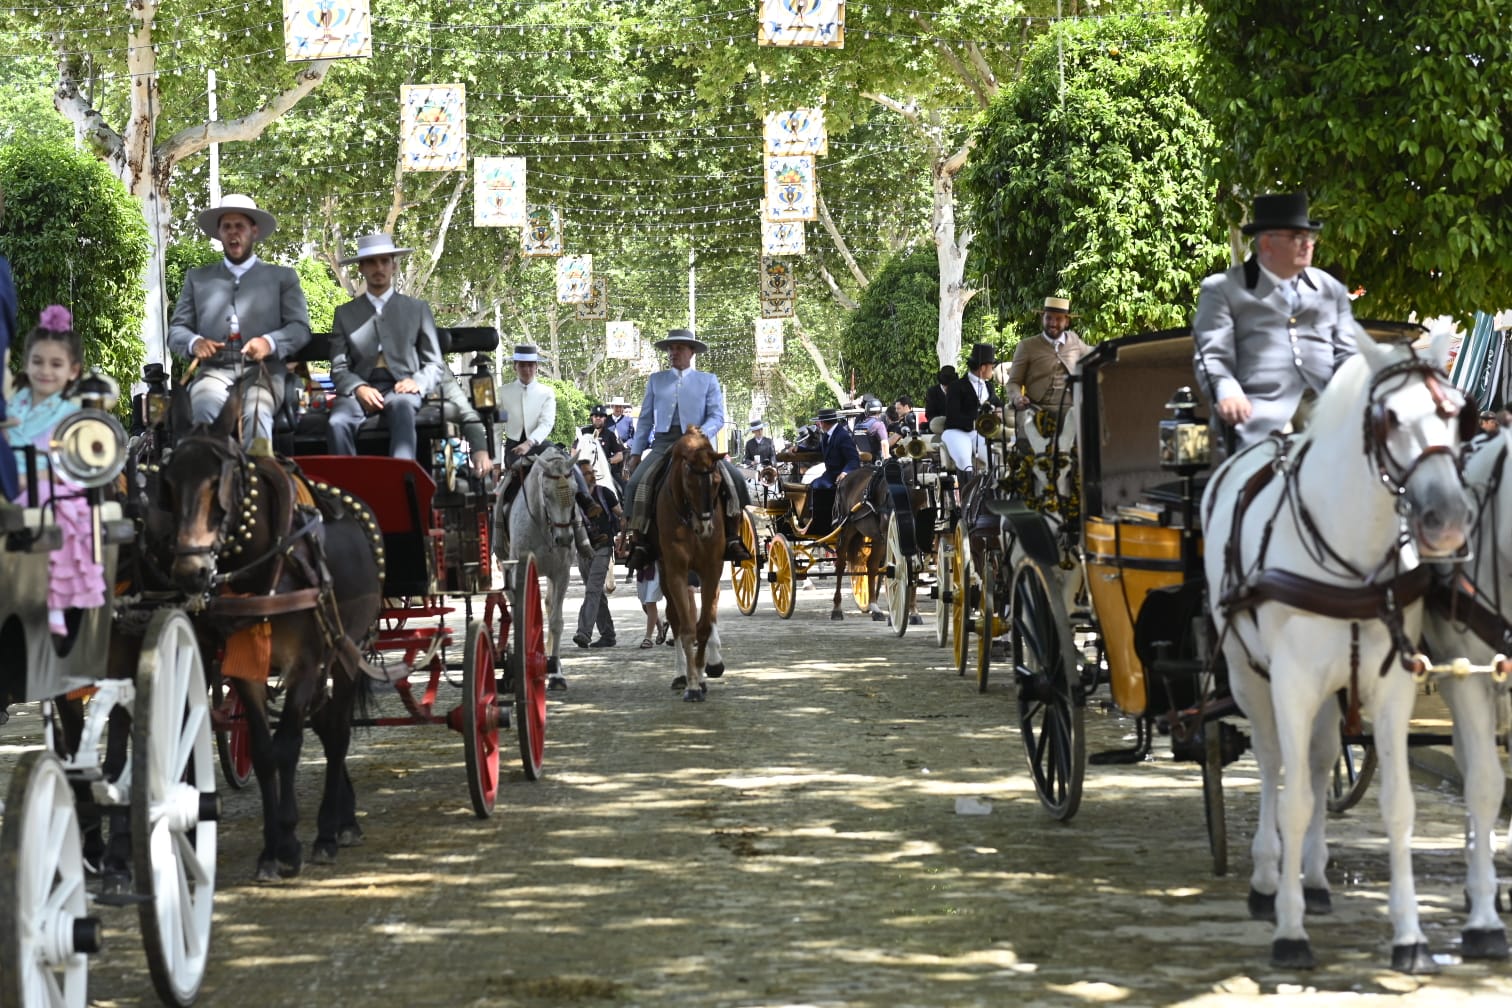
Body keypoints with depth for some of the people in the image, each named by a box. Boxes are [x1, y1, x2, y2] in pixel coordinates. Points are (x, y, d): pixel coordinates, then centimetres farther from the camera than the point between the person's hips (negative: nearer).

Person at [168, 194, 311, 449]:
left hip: (261, 371, -1)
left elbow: (300, 328, 10)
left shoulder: (282, 277, 19)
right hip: (214, 370, 1)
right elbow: (175, 330, 19)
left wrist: (269, 342, -13)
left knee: (256, 414, -36)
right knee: (205, 407, -35)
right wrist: (194, 342, -6)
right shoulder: (197, 278, 23)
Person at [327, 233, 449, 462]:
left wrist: (418, 383, -7)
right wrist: (359, 388, -10)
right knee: (338, 422, -34)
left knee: (402, 409, -38)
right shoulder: (345, 313, 18)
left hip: (401, 387, -1)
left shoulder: (417, 309, 18)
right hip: (359, 389, 1)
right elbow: (338, 368, 11)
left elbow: (436, 365, 15)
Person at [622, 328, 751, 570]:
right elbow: (645, 419, 18)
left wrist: (700, 435, -17)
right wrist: (636, 452, 9)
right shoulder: (656, 380, 19)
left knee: (732, 479, -25)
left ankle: (732, 540, -20)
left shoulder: (708, 381, 12)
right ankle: (638, 543, -24)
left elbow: (717, 417, 2)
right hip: (663, 443, 1)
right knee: (638, 482, -26)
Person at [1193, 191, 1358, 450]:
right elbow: (1212, 355, 3)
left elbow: (1348, 352, 20)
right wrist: (1227, 393, -19)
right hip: (1262, 410, -4)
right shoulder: (1222, 290, 12)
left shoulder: (1332, 290, 25)